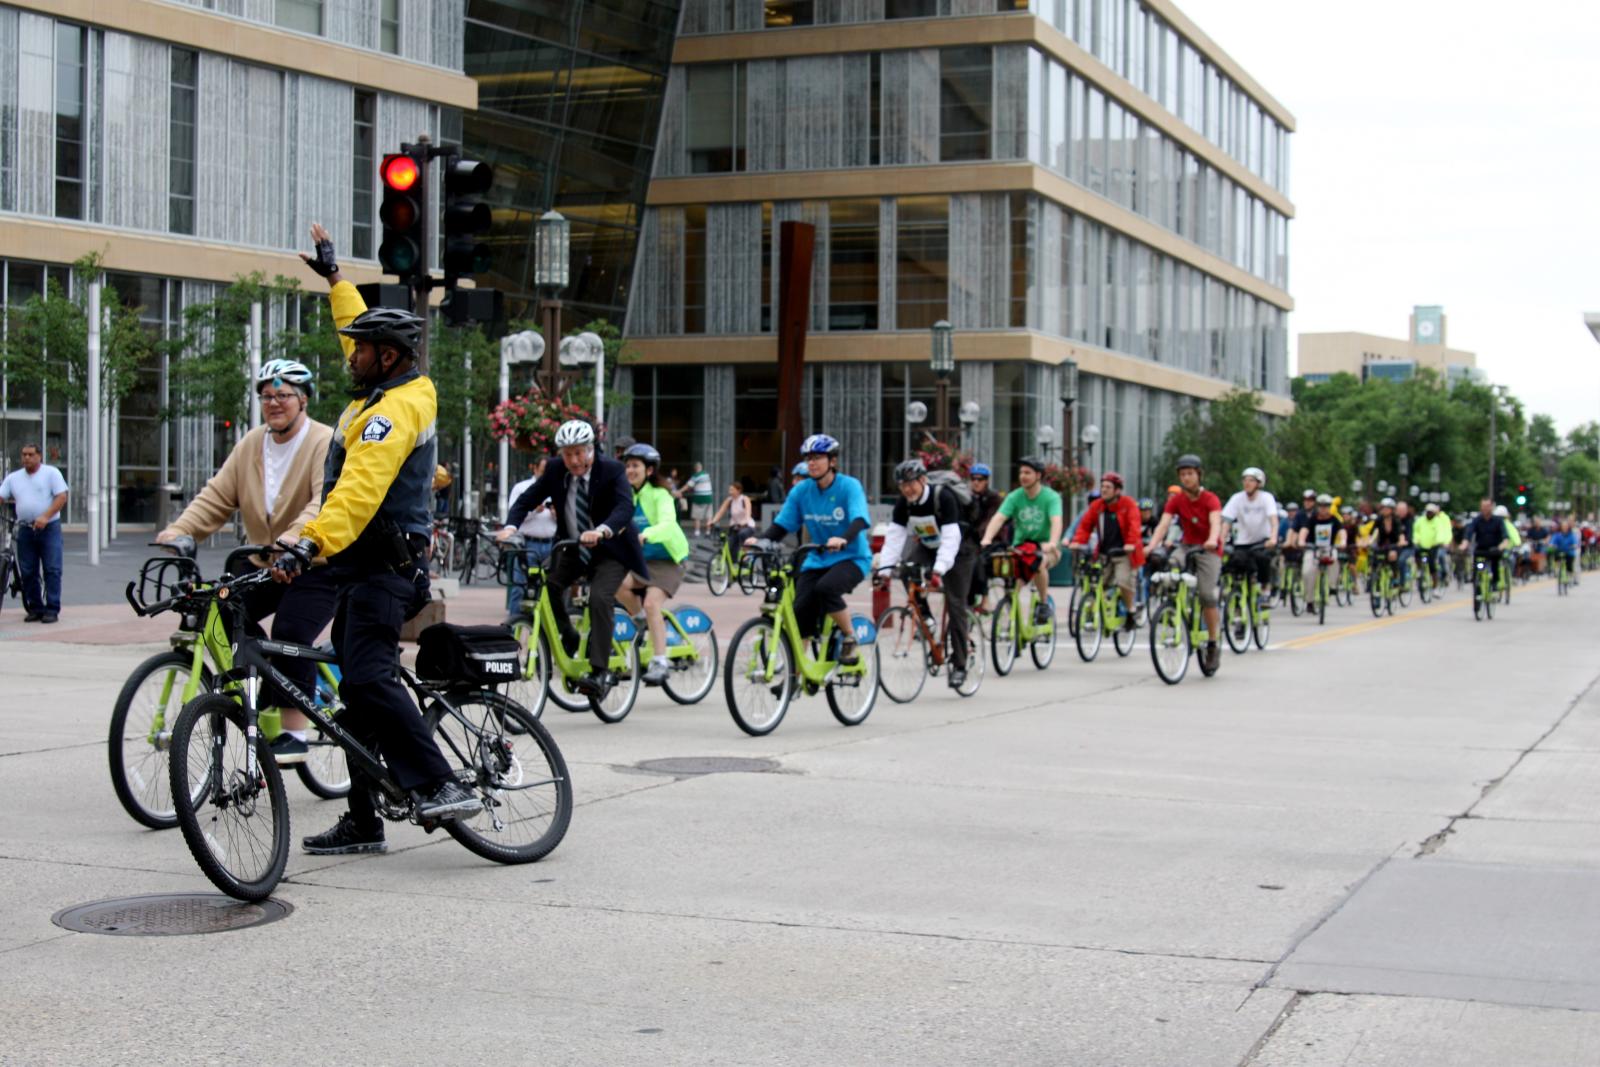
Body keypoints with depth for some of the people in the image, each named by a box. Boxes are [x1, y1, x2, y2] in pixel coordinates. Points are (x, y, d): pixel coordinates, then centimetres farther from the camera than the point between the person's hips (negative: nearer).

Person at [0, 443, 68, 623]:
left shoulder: (51, 473, 2)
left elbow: (62, 497, -7)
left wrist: (45, 517, -18)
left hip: (49, 528, -4)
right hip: (25, 530, 4)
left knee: (52, 569, -7)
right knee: (28, 572, 4)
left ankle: (52, 609, -4)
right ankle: (35, 608, 13)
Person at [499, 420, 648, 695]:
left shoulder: (612, 470, -18)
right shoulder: (555, 469, -6)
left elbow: (625, 507, -33)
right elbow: (527, 499, -7)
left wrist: (601, 531, -52)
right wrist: (510, 526, -28)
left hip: (610, 550, -5)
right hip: (572, 548, 5)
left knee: (599, 599, -26)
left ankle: (600, 673, -25)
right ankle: (569, 639, 11)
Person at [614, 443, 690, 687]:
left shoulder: (659, 495, -10)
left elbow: (667, 524, -28)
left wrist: (645, 535, -48)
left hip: (665, 560, -5)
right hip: (639, 560, 5)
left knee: (651, 603, -24)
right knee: (618, 584, -25)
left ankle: (660, 662, -20)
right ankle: (640, 626, 0)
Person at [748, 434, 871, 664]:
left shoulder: (849, 486, -12)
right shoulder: (801, 490, -1)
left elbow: (860, 520, -27)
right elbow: (781, 525, -1)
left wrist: (843, 539, -48)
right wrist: (759, 539, -21)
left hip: (851, 558, -4)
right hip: (817, 560, 4)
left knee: (825, 588, -33)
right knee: (800, 612, -11)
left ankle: (850, 638, -9)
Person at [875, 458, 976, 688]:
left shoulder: (943, 497, -29)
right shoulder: (904, 503, -14)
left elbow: (950, 539, -37)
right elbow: (894, 536, -20)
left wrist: (939, 570, -48)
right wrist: (884, 568, -33)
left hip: (959, 550, -5)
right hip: (928, 547, 5)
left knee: (955, 605, -9)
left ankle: (959, 665, -2)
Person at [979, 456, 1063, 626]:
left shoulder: (1051, 497, -11)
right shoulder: (1014, 497, -4)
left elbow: (1056, 521, -26)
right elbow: (998, 518, -17)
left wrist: (1052, 543, -46)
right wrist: (987, 538, -36)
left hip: (1044, 546, -3)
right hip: (1020, 545, 3)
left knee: (1038, 562, -34)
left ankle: (1044, 603, -14)